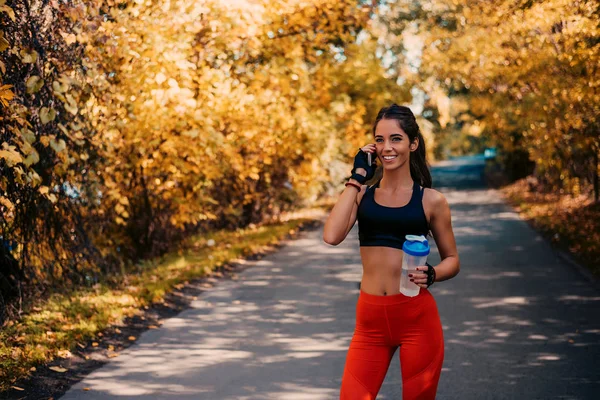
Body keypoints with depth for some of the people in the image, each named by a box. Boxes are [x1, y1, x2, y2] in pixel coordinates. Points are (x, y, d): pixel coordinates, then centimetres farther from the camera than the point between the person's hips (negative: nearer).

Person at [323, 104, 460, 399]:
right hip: (371, 318, 2)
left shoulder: (431, 200, 1)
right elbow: (332, 236, -13)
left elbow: (452, 260, 9)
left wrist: (431, 275, -14)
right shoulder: (361, 193, 5)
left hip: (417, 317, -2)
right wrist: (357, 178, -5)